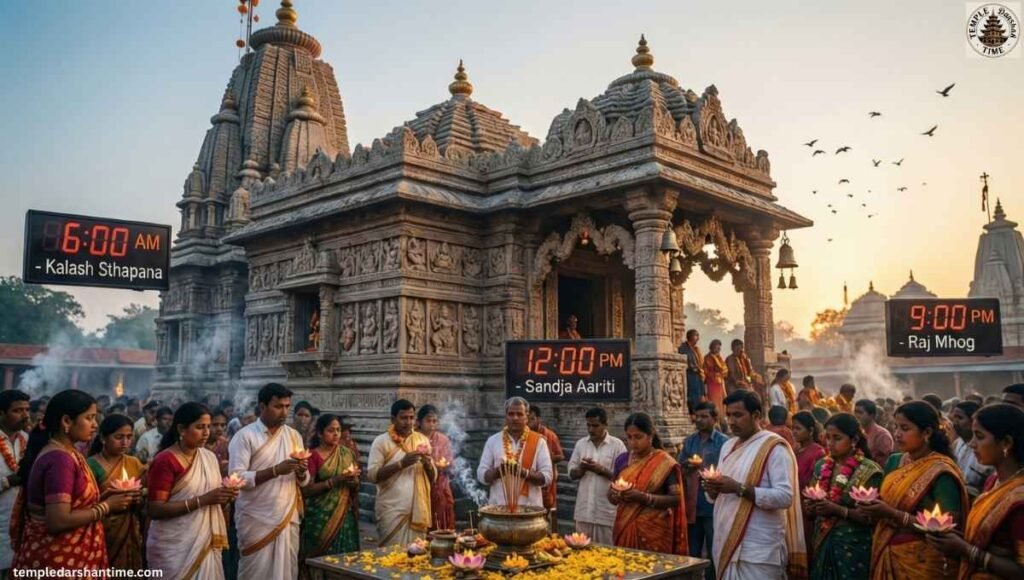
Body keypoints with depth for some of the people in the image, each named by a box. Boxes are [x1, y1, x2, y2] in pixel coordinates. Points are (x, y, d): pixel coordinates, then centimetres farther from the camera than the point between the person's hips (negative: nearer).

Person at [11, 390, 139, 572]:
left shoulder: (65, 453, 9)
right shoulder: (59, 459, -21)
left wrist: (101, 498, 1)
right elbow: (58, 521, -27)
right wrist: (107, 506, -18)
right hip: (56, 562, -9)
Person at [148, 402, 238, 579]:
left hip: (206, 543, 6)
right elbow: (155, 510, -19)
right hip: (174, 547, -6)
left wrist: (225, 497, -5)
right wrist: (202, 500, -23)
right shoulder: (165, 460, -12)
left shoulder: (210, 457, 8)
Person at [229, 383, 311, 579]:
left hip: (288, 519, 5)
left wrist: (302, 472, -12)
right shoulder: (245, 436, -8)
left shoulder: (294, 436, 8)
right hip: (256, 521, -5)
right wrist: (275, 470, -24)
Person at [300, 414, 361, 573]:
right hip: (321, 517, -4)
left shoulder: (346, 453, 9)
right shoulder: (313, 456, -6)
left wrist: (354, 481, -8)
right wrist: (335, 480, -20)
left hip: (345, 516, 4)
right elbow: (306, 490, -12)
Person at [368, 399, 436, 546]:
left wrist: (428, 464, -10)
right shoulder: (382, 441, -3)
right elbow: (372, 475, -12)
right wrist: (401, 463, -19)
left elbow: (433, 478, 12)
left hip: (418, 509, 4)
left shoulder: (422, 440, 10)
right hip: (392, 510, -4)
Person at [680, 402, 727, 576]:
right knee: (691, 554, 14)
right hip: (692, 506, 5)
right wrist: (687, 467, -11)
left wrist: (704, 468, -23)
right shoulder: (689, 441, 9)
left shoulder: (723, 442, -6)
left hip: (713, 507, -4)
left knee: (713, 554, 8)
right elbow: (679, 471, 11)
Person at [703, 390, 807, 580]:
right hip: (726, 543, 7)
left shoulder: (775, 448, -9)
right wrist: (713, 490, -3)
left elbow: (785, 497, -18)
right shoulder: (728, 446, 13)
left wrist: (739, 489, -22)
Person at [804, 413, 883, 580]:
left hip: (853, 547, -5)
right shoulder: (821, 466, 6)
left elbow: (871, 516, -12)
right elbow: (811, 503, 14)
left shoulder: (869, 471, -10)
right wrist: (810, 507, -8)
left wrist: (838, 510, -22)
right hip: (822, 543, 5)